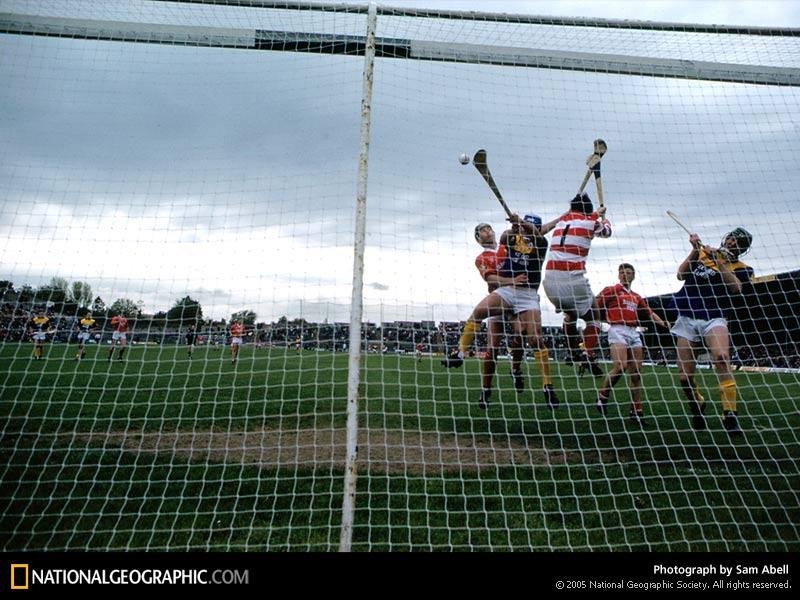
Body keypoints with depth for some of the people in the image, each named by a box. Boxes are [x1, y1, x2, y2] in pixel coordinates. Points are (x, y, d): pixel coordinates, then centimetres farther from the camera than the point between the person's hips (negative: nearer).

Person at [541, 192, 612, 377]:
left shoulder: (562, 220, 19)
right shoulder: (591, 220, 9)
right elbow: (607, 230, 30)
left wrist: (597, 213, 52)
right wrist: (603, 216, 53)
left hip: (550, 277, 4)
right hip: (573, 277, -4)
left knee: (569, 313, 28)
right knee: (593, 317, 15)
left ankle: (575, 355, 26)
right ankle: (588, 358, 3)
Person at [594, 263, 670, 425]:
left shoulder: (636, 296, 23)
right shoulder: (611, 289, 6)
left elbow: (650, 312, 26)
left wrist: (664, 323, 12)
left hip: (634, 332, 6)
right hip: (618, 330, -6)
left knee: (636, 372, 2)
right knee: (620, 366, -23)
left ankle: (636, 411, 10)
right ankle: (602, 397, -3)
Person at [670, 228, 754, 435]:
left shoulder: (741, 268, 11)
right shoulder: (701, 253, 15)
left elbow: (735, 287, -9)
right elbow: (681, 275, 4)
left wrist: (718, 261, -14)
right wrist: (695, 249, -2)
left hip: (714, 317, -1)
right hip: (687, 318, 1)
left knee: (721, 357, -31)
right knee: (685, 377, -1)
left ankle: (730, 415, -22)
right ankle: (697, 406, 28)